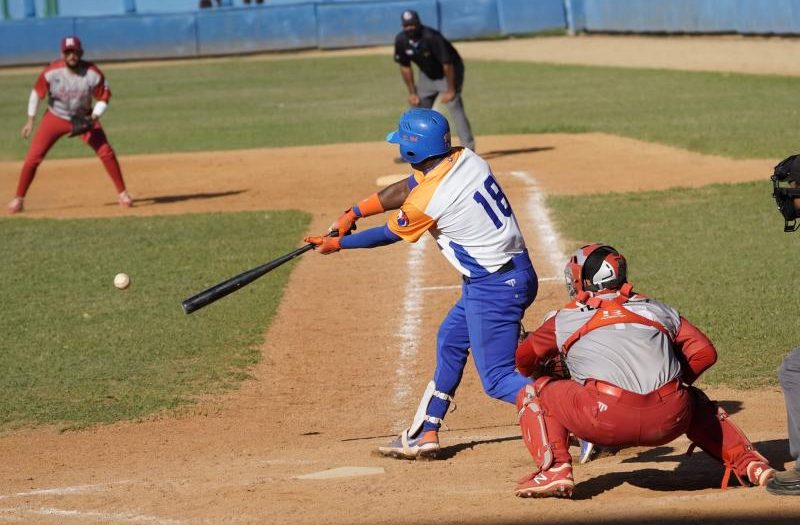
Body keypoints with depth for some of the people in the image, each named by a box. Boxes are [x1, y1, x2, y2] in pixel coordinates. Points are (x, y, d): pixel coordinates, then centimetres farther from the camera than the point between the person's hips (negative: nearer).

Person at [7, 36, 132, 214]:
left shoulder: (93, 74, -21)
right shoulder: (52, 72, -22)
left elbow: (103, 98, -9)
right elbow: (37, 93, -8)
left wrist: (93, 118, -24)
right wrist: (30, 121, -6)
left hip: (83, 118, 0)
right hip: (55, 118, 0)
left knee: (106, 152, -11)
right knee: (33, 157, -8)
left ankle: (122, 193, 4)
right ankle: (18, 199, 5)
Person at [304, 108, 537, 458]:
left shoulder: (426, 201, -19)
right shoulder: (466, 158, 3)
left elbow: (388, 235, 1)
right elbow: (406, 188, 16)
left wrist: (336, 244, 15)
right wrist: (353, 213, 17)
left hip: (493, 287, -10)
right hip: (518, 270, 10)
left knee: (497, 380, -6)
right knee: (451, 340, 24)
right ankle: (425, 434, 31)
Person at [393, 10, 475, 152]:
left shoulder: (431, 37, -32)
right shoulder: (401, 40, -14)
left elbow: (447, 64, -28)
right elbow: (405, 67, -1)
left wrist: (450, 90, -26)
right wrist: (412, 93, -2)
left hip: (449, 73, -7)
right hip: (427, 75, 7)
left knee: (454, 106, -20)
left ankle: (468, 148, -22)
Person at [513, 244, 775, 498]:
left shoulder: (564, 319, 18)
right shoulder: (657, 310, 24)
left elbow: (524, 360, 31)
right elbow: (704, 352, 22)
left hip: (605, 421, -3)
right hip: (670, 422, 4)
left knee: (532, 394, 19)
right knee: (695, 400, 38)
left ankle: (554, 470, -1)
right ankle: (748, 462, 22)